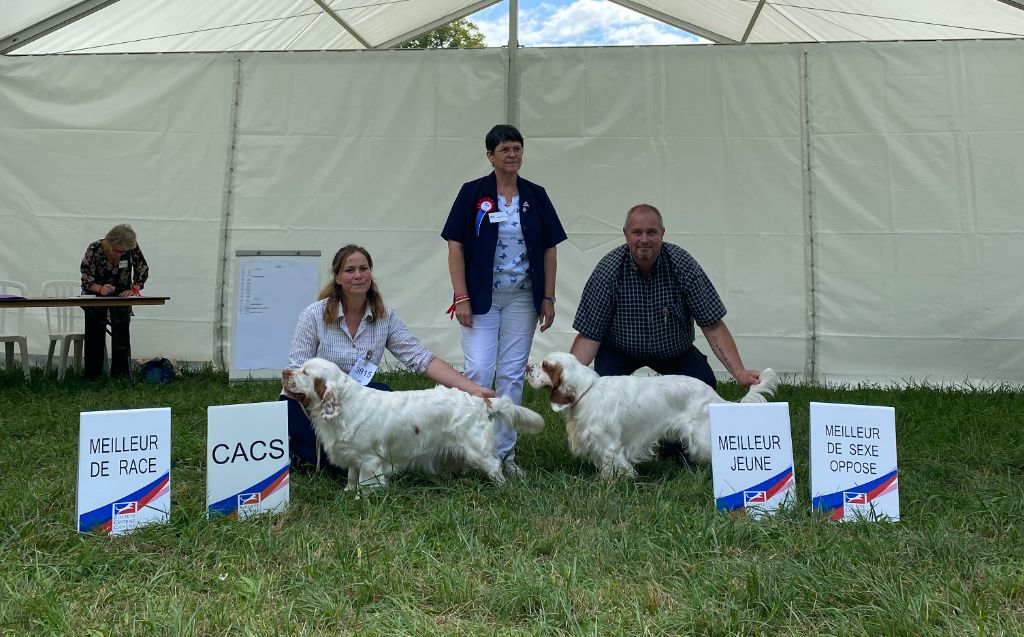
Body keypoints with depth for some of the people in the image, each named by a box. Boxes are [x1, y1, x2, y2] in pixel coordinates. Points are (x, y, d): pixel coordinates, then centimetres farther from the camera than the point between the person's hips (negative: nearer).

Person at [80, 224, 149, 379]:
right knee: (95, 333, -5)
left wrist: (134, 289, -22)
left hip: (121, 294, 1)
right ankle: (92, 375, 3)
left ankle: (121, 375, -5)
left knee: (121, 330, -9)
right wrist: (100, 289, -41)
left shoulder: (132, 247, -22)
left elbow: (143, 269, -8)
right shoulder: (94, 250, -26)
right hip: (96, 294, -1)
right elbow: (86, 280, -22)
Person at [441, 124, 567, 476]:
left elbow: (549, 249, 7)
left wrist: (548, 298, 1)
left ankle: (505, 451, 17)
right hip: (480, 297, -2)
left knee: (512, 374, 6)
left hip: (522, 298, 3)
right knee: (479, 371, -8)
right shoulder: (472, 193, -2)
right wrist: (461, 298, -11)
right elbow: (455, 246, -5)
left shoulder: (536, 196, 5)